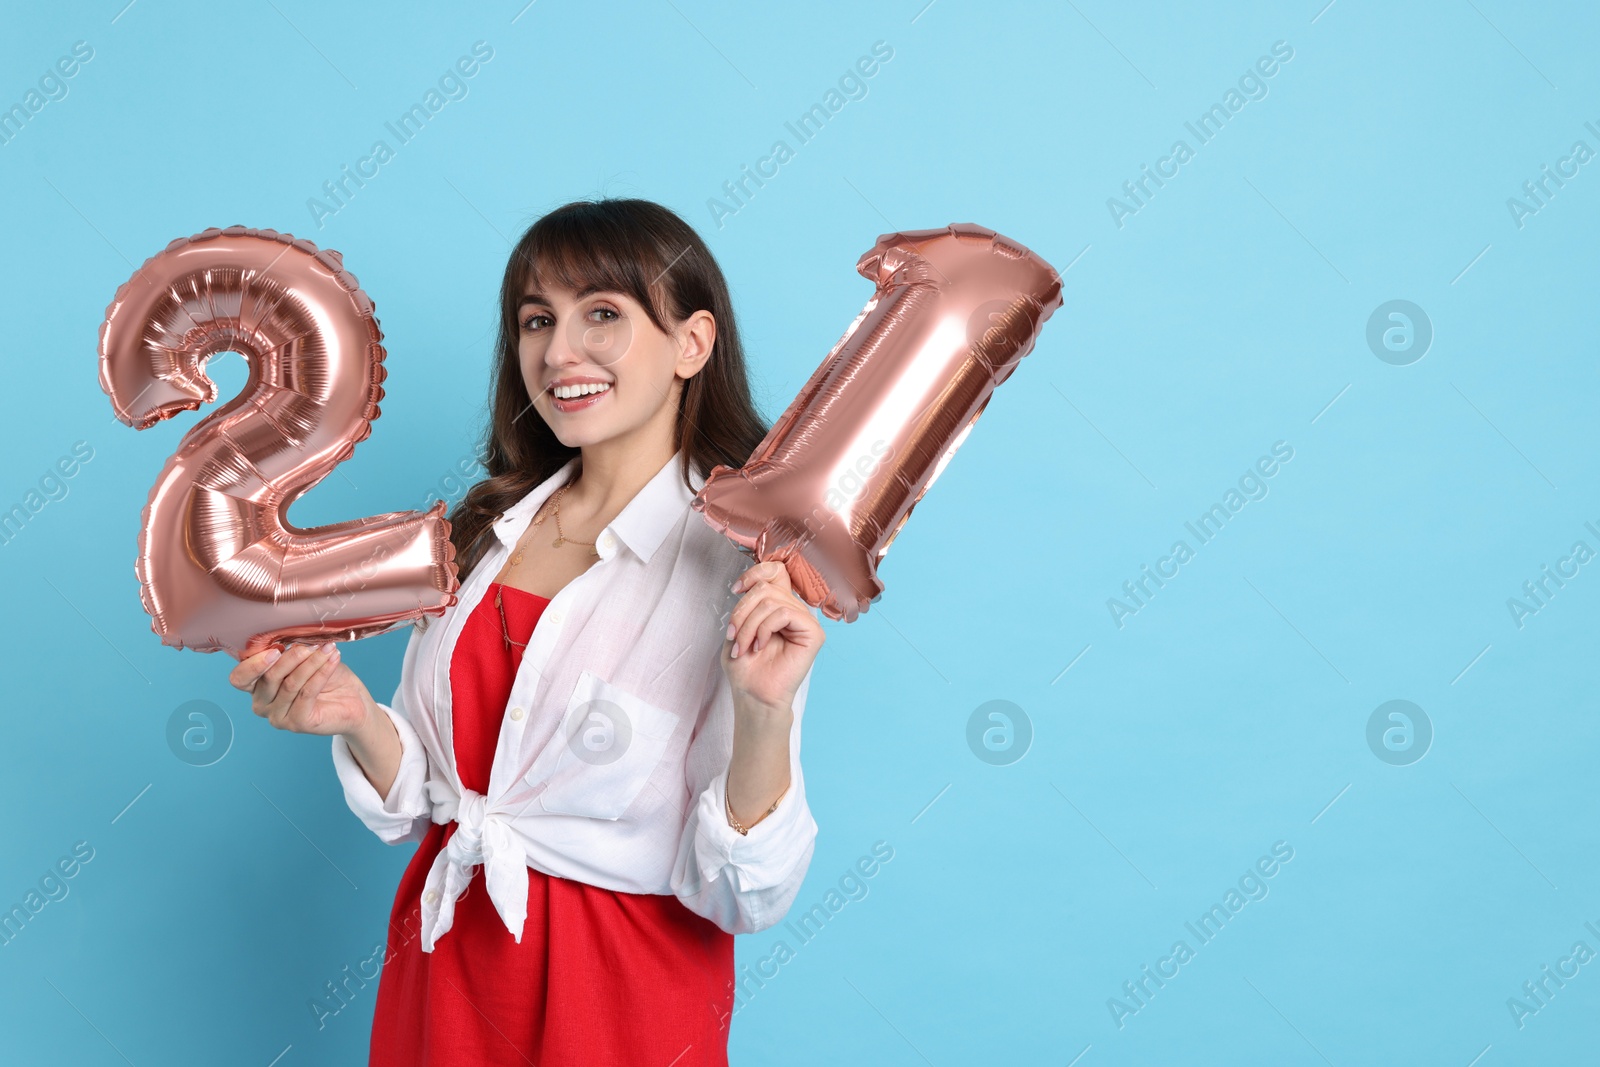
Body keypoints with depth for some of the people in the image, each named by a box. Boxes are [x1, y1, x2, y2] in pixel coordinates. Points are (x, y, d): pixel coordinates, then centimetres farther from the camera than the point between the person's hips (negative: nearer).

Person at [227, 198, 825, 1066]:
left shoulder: (743, 570, -17)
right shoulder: (486, 528, 1)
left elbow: (737, 896, -18)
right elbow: (415, 801, 4)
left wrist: (766, 716, -32)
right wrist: (357, 718, -14)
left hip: (615, 997, -5)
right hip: (444, 961, 5)